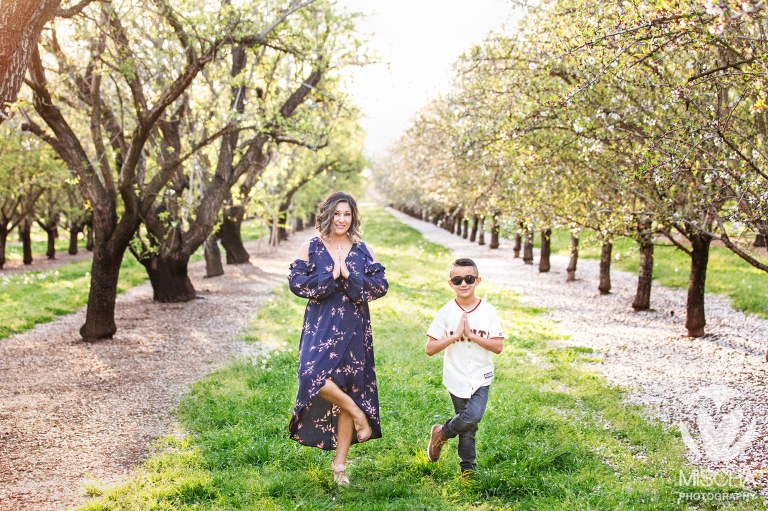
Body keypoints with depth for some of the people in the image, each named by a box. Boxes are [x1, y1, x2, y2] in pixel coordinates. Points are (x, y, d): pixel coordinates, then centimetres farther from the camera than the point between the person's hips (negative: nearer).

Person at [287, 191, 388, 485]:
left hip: (353, 330, 1)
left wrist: (349, 276, -14)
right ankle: (358, 413, 2)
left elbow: (381, 285, -2)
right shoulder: (311, 249, 3)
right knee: (314, 376, -26)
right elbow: (296, 282, -8)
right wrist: (331, 276, -14)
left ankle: (340, 464, 14)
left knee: (350, 390, 3)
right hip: (320, 327, -1)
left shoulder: (363, 251, 6)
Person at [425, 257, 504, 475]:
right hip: (457, 379, 0)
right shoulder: (446, 312, -4)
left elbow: (498, 346, -8)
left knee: (473, 416, -18)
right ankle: (467, 466, 26)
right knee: (467, 425, 2)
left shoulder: (488, 311, -3)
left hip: (481, 378, 0)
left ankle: (442, 432, 10)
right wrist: (456, 335, -18)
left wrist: (472, 335, -18)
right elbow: (430, 348, -8)